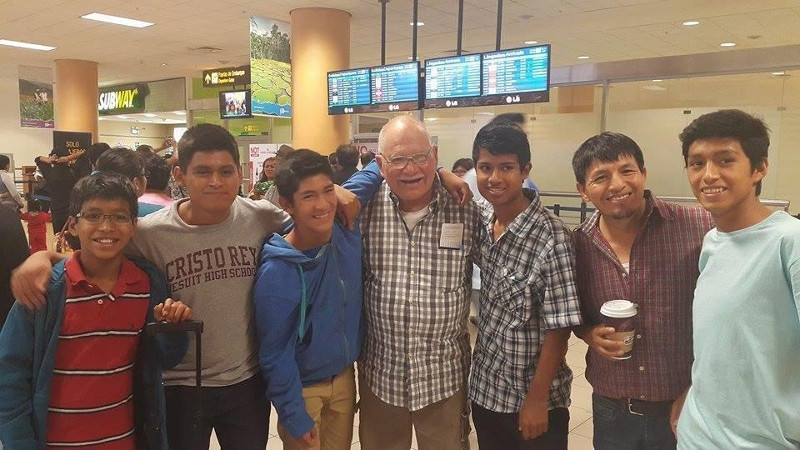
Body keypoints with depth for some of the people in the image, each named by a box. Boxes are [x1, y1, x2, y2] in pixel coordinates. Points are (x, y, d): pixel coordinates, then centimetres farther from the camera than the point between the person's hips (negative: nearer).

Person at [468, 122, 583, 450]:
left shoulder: (551, 238, -21)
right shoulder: (481, 222, -4)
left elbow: (558, 329, -18)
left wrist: (537, 399, -14)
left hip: (532, 400, -5)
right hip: (483, 391, 6)